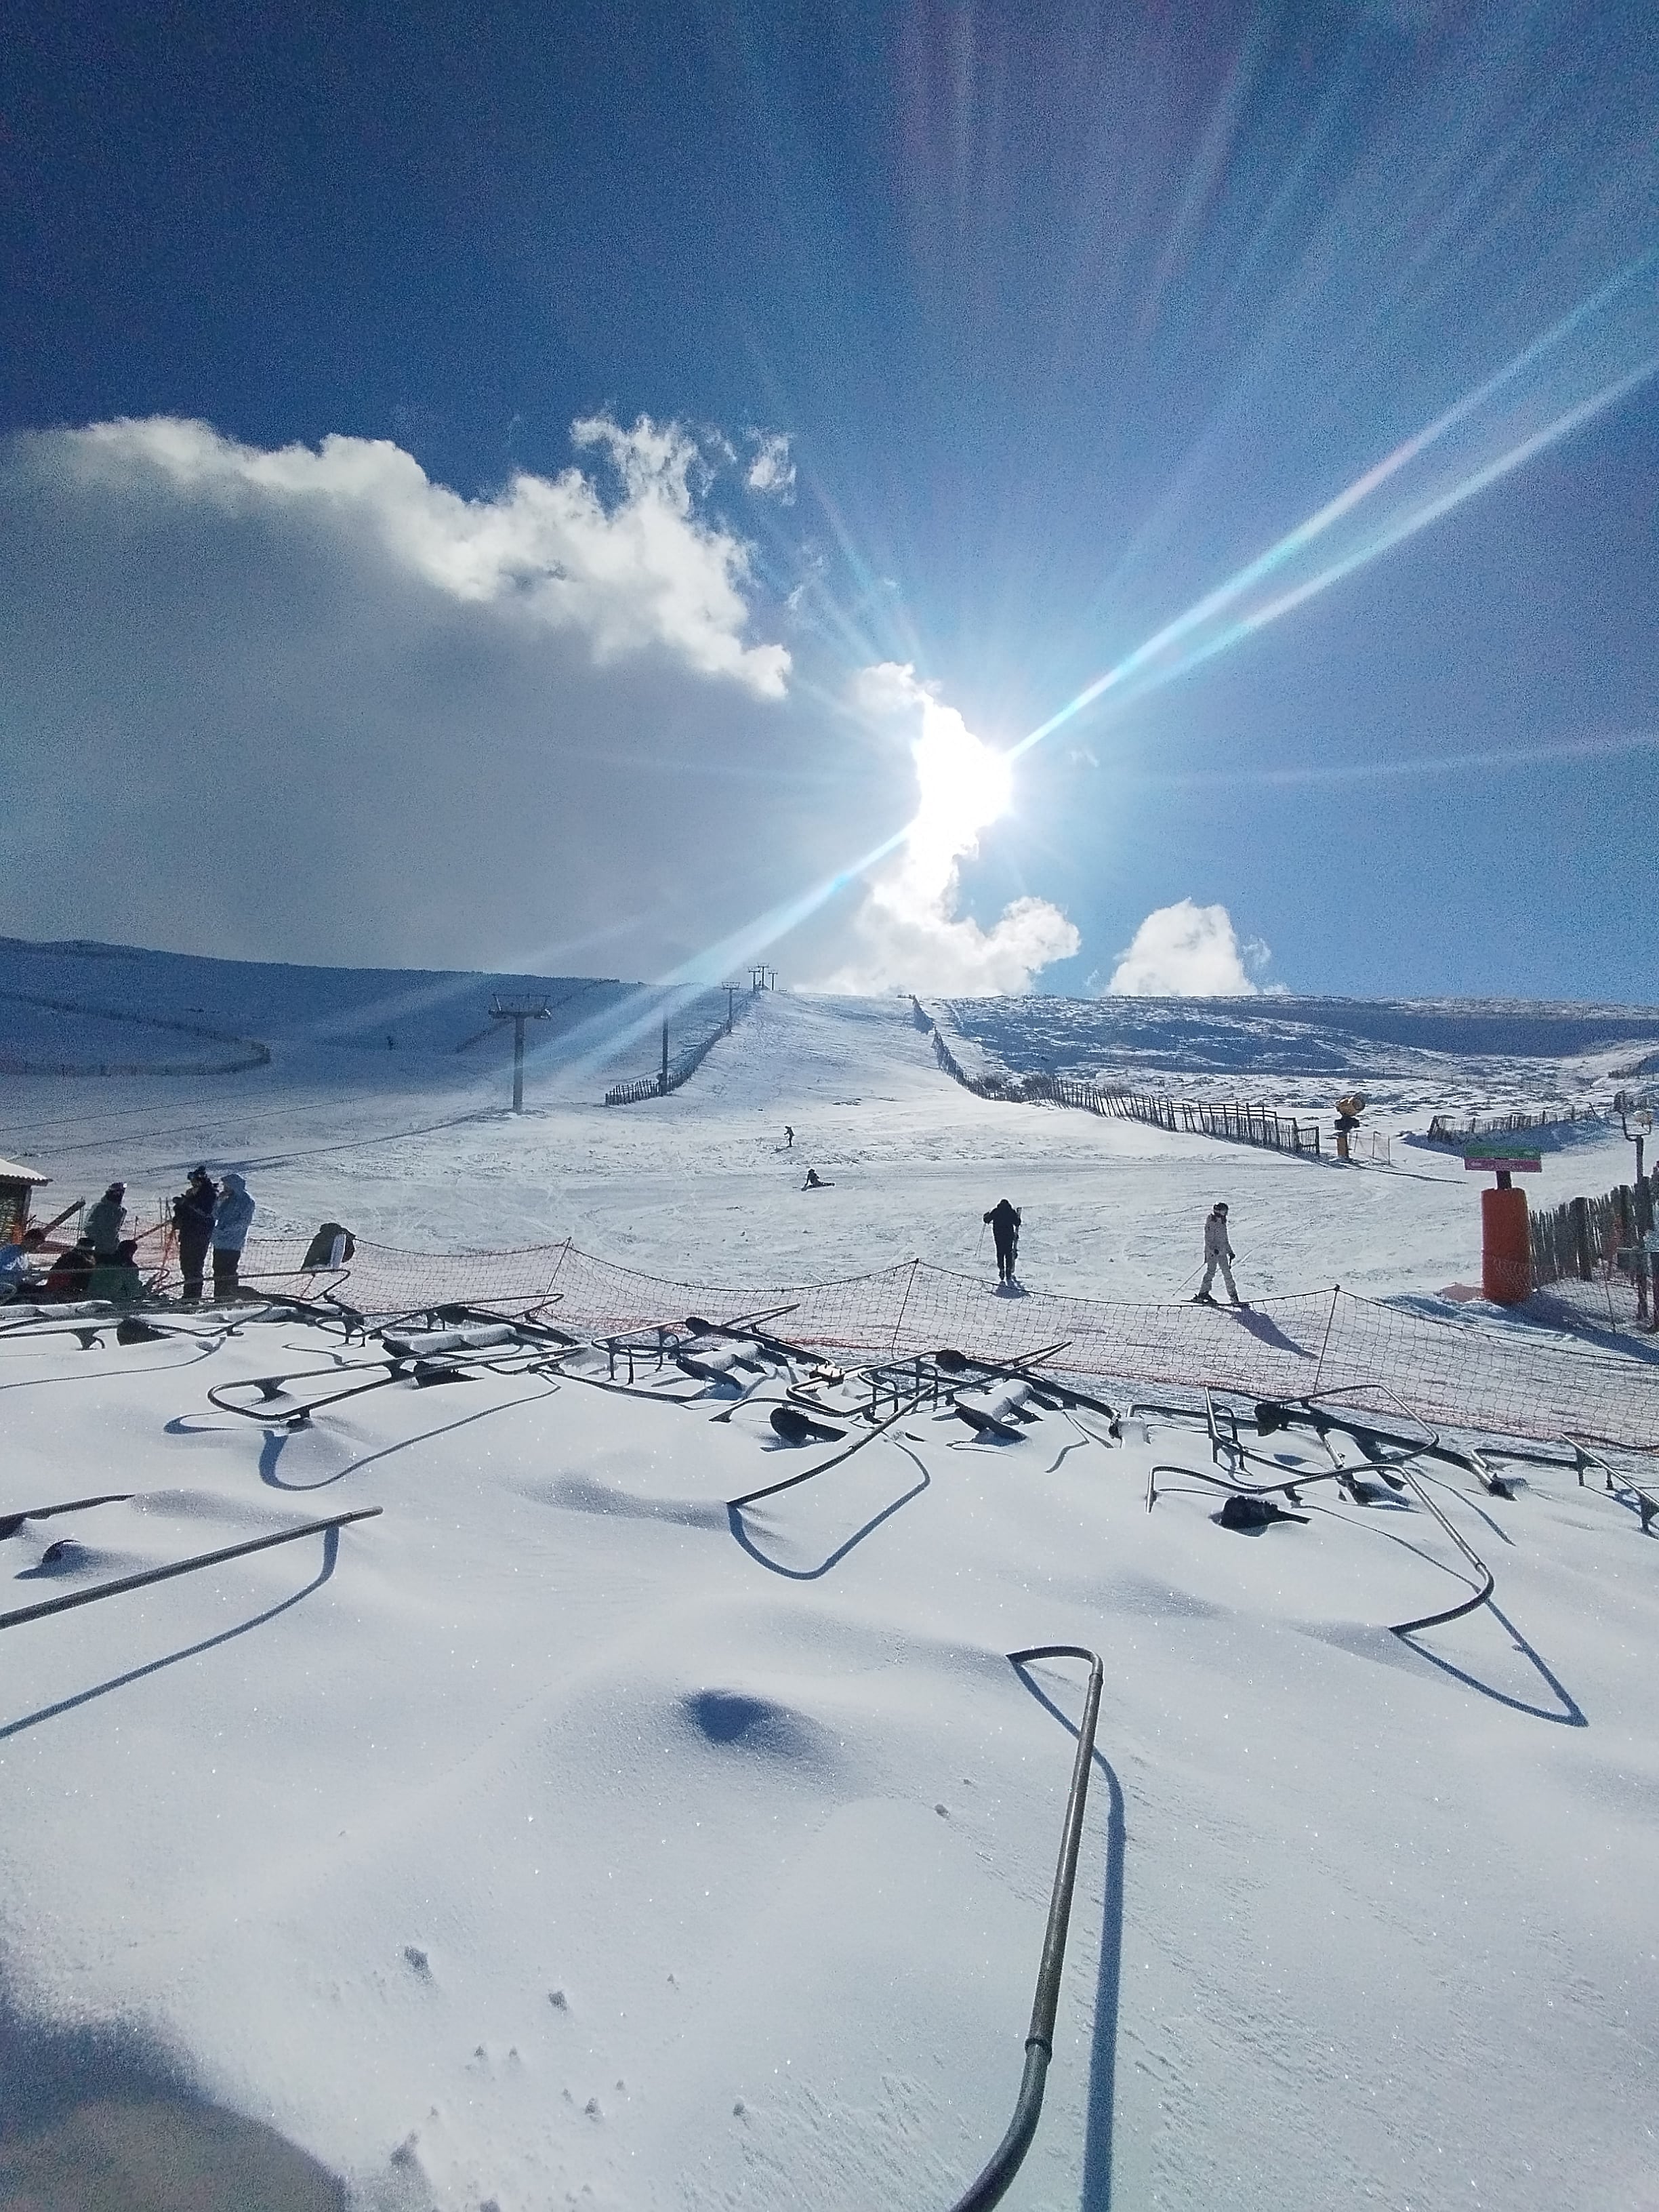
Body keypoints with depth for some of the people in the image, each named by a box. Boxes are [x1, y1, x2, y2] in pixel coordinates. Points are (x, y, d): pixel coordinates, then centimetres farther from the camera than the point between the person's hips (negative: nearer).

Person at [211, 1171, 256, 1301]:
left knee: (229, 1273, -8)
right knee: (218, 1272, 10)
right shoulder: (228, 1199, 17)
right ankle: (218, 1299, 17)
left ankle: (230, 1300, -2)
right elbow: (216, 1216, 15)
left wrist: (225, 1229, -19)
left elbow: (244, 1222, -14)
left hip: (233, 1244, -8)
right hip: (219, 1242, 8)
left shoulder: (246, 1201, -7)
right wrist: (219, 1201, 0)